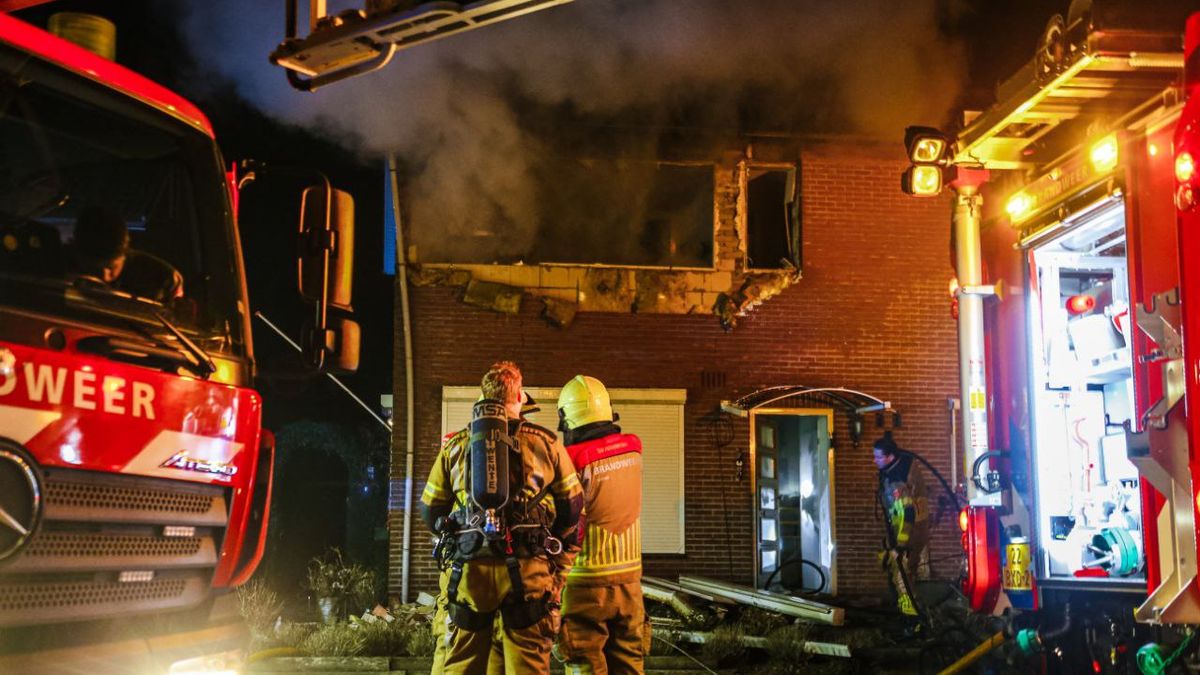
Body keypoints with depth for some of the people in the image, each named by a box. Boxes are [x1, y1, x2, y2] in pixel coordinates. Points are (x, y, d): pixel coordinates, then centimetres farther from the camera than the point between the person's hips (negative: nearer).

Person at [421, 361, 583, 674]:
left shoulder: (456, 445, 11)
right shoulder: (546, 443, 7)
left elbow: (430, 510, 15)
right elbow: (573, 510, 9)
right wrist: (559, 569, 18)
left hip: (467, 570, 2)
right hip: (528, 571, -1)